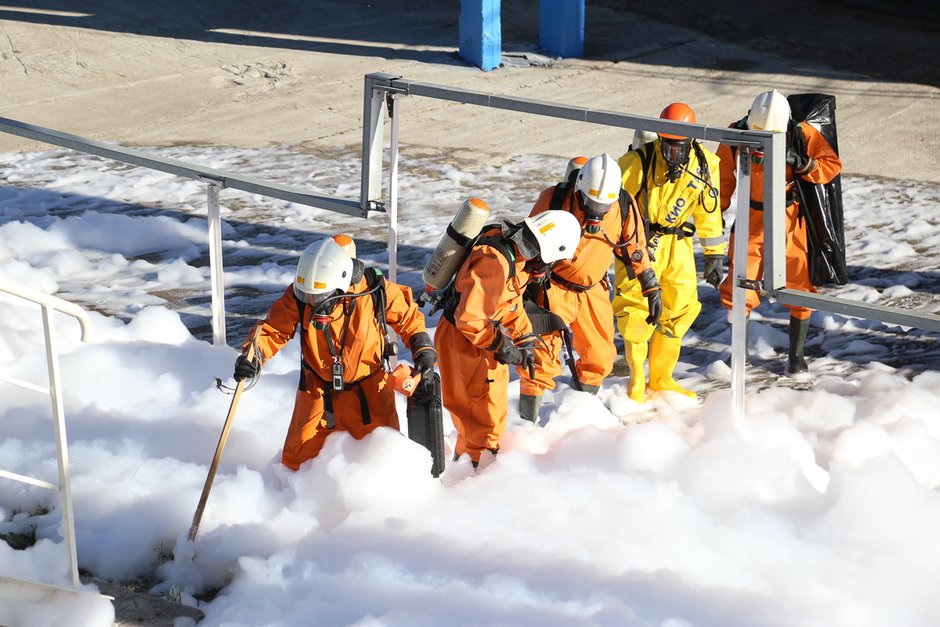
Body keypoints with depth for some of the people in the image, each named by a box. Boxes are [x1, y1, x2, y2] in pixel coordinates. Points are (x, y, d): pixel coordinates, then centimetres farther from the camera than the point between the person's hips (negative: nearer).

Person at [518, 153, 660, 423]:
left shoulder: (624, 208, -10)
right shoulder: (553, 200, -19)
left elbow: (635, 249, 7)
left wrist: (651, 288, 10)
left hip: (593, 291, 4)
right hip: (553, 288, -4)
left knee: (600, 358, 11)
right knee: (542, 358, -11)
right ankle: (527, 420, -2)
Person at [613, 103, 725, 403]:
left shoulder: (704, 164, -4)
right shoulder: (637, 162, -18)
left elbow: (709, 211, 8)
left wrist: (714, 255, 10)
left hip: (678, 243, 5)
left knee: (682, 307, 5)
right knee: (636, 306, -11)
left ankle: (661, 378, 21)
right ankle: (636, 381, 5)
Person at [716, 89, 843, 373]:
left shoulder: (801, 134, -15)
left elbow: (833, 165, -10)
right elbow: (723, 175, 5)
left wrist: (798, 162, -25)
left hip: (791, 219, -1)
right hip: (753, 219, 1)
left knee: (799, 285, 0)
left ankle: (796, 353, 17)